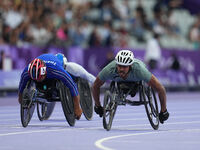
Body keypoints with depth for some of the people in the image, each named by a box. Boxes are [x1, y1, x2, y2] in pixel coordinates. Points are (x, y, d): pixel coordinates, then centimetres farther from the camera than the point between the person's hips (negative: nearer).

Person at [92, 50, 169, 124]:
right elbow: (95, 86, -23)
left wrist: (163, 111, -31)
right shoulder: (109, 70, -43)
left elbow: (161, 89, -39)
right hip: (118, 80, 1)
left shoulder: (139, 70, -47)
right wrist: (97, 106, -13)